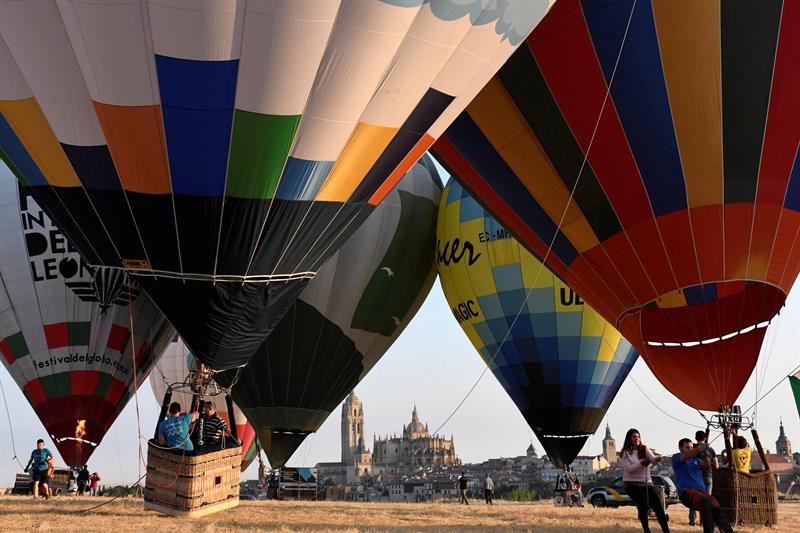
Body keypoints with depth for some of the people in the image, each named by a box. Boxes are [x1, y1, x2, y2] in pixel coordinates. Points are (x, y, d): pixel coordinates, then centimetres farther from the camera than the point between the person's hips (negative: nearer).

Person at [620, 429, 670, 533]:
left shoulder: (644, 449, 5)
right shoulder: (625, 453, -4)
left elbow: (653, 460, -12)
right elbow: (629, 469, -15)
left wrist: (657, 459, -36)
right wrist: (641, 463, -31)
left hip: (647, 482, 4)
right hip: (632, 483, -4)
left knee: (658, 505, -5)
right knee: (643, 503, -24)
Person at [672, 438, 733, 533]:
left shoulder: (696, 460, 28)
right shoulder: (676, 457, 13)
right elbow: (685, 457, -11)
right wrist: (699, 449, -26)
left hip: (701, 491, 5)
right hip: (686, 492, -5)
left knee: (716, 508, -27)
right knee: (705, 502, -36)